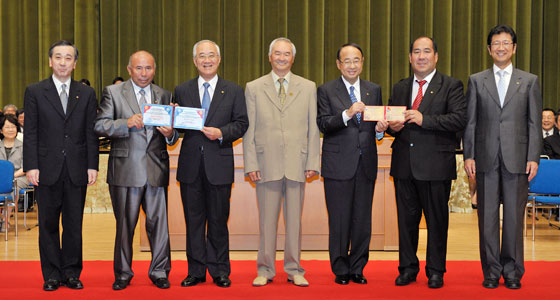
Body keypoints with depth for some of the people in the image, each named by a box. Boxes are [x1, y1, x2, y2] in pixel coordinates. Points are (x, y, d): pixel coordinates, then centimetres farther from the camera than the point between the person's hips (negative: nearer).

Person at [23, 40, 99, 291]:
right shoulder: (34, 92, 4)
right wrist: (31, 166, -7)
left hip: (77, 171, 1)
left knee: (74, 224, 6)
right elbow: (30, 133, 0)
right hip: (47, 169, -1)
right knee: (48, 225, 6)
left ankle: (72, 273, 17)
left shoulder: (87, 93, 8)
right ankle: (52, 275, 16)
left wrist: (92, 166, 0)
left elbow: (91, 133, 7)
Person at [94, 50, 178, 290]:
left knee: (158, 223, 3)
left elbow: (172, 136, 14)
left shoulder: (164, 95, 13)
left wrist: (170, 133, -10)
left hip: (156, 169, 2)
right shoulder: (113, 92, 5)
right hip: (126, 169, -2)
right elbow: (99, 125, -5)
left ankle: (159, 272, 16)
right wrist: (127, 123, -19)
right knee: (125, 224, 6)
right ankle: (123, 274, 20)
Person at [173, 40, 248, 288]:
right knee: (193, 220, 7)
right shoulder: (182, 91, 10)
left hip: (219, 164, -1)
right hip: (190, 165, 2)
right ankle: (196, 271, 17)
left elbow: (242, 123, 2)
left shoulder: (233, 91, 7)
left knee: (218, 219, 4)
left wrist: (221, 133, -14)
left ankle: (220, 271, 16)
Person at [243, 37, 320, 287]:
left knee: (294, 219, 5)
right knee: (266, 219, 3)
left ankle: (294, 269, 16)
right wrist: (251, 164, -2)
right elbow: (249, 129, 5)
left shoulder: (308, 88, 10)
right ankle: (265, 270, 15)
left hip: (296, 164, 1)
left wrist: (312, 162, 0)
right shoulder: (253, 88, 8)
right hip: (266, 163, 0)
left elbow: (313, 128, 8)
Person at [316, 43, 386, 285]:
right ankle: (340, 270, 14)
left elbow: (378, 124, 14)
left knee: (363, 220, 6)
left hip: (366, 164, 3)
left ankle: (357, 268, 17)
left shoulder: (374, 90, 13)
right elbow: (323, 124, -9)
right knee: (339, 220, 2)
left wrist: (380, 129, -9)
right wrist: (347, 114, -23)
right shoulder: (326, 90, 2)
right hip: (338, 164, -3)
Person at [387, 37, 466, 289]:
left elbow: (460, 119, -12)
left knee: (437, 220, 4)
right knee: (406, 218, 10)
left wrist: (425, 119, -20)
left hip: (435, 165, -4)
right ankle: (407, 268, 23)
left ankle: (435, 271, 17)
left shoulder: (451, 86, 0)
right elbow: (389, 118, 21)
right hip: (404, 164, 4)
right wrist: (392, 126, -3)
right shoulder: (400, 88, 15)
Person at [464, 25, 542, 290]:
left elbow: (535, 123, 5)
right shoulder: (476, 81, 10)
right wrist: (468, 155, -1)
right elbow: (470, 122, 7)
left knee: (514, 217, 3)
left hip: (517, 158, 0)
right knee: (487, 217, 4)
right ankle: (491, 272, 14)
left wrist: (533, 158, -3)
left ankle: (512, 272, 14)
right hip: (486, 158, 1)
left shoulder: (529, 81, 9)